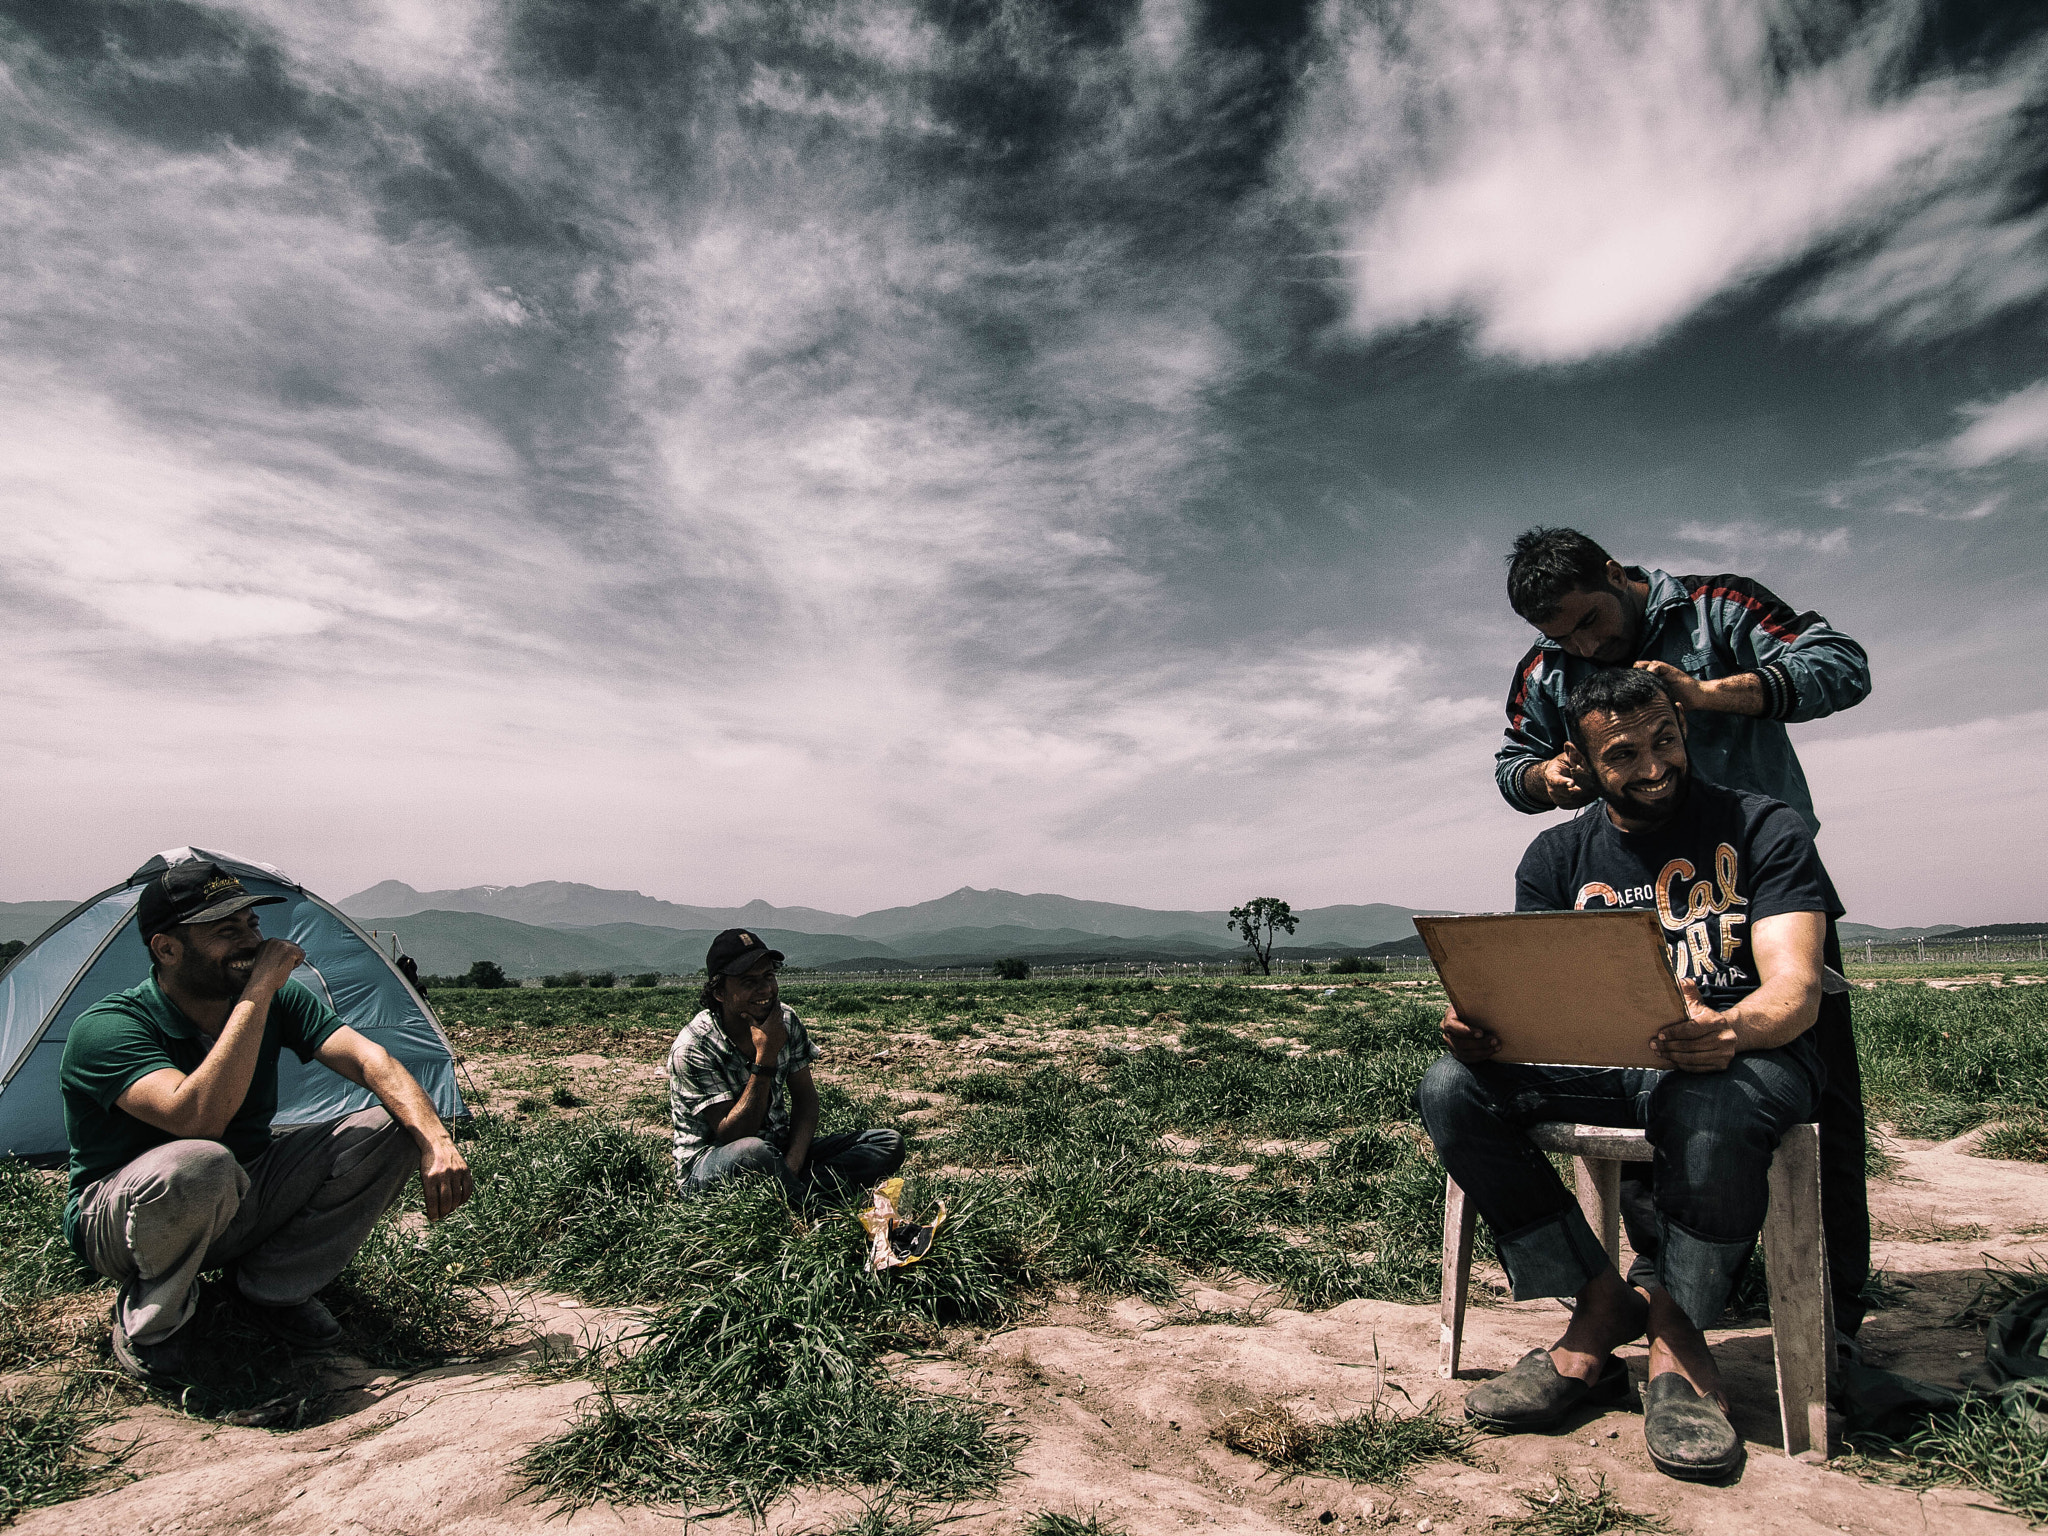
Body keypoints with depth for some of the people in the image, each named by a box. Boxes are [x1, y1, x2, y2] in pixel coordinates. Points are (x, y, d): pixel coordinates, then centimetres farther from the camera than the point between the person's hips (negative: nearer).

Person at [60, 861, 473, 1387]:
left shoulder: (279, 1000, -8)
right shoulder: (106, 1028, -25)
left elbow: (371, 1060, -18)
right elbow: (197, 1118, -42)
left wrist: (436, 1141, -34)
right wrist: (256, 993, -39)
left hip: (242, 1202, 5)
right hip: (121, 1216, -5)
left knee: (395, 1128, -15)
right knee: (197, 1164, -42)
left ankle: (275, 1285, 1)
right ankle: (146, 1324, -9)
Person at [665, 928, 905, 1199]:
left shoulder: (786, 1021, -2)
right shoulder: (693, 1048, -19)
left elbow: (805, 1097, 2)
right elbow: (732, 1135, -23)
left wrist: (792, 1164, -17)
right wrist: (765, 1057, -30)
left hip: (778, 1148, 6)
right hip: (706, 1164, -6)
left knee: (890, 1143, -11)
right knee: (753, 1150, -43)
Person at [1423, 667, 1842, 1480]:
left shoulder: (1762, 828, 0)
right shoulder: (1557, 856, 9)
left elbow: (1795, 988, -13)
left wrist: (1733, 1030, -38)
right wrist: (1476, 1023, -25)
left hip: (1745, 1053, -3)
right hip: (1600, 1058, 3)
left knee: (1709, 1111, -40)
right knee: (1451, 1090, -23)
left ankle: (1674, 1337, -15)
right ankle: (1601, 1302, -12)